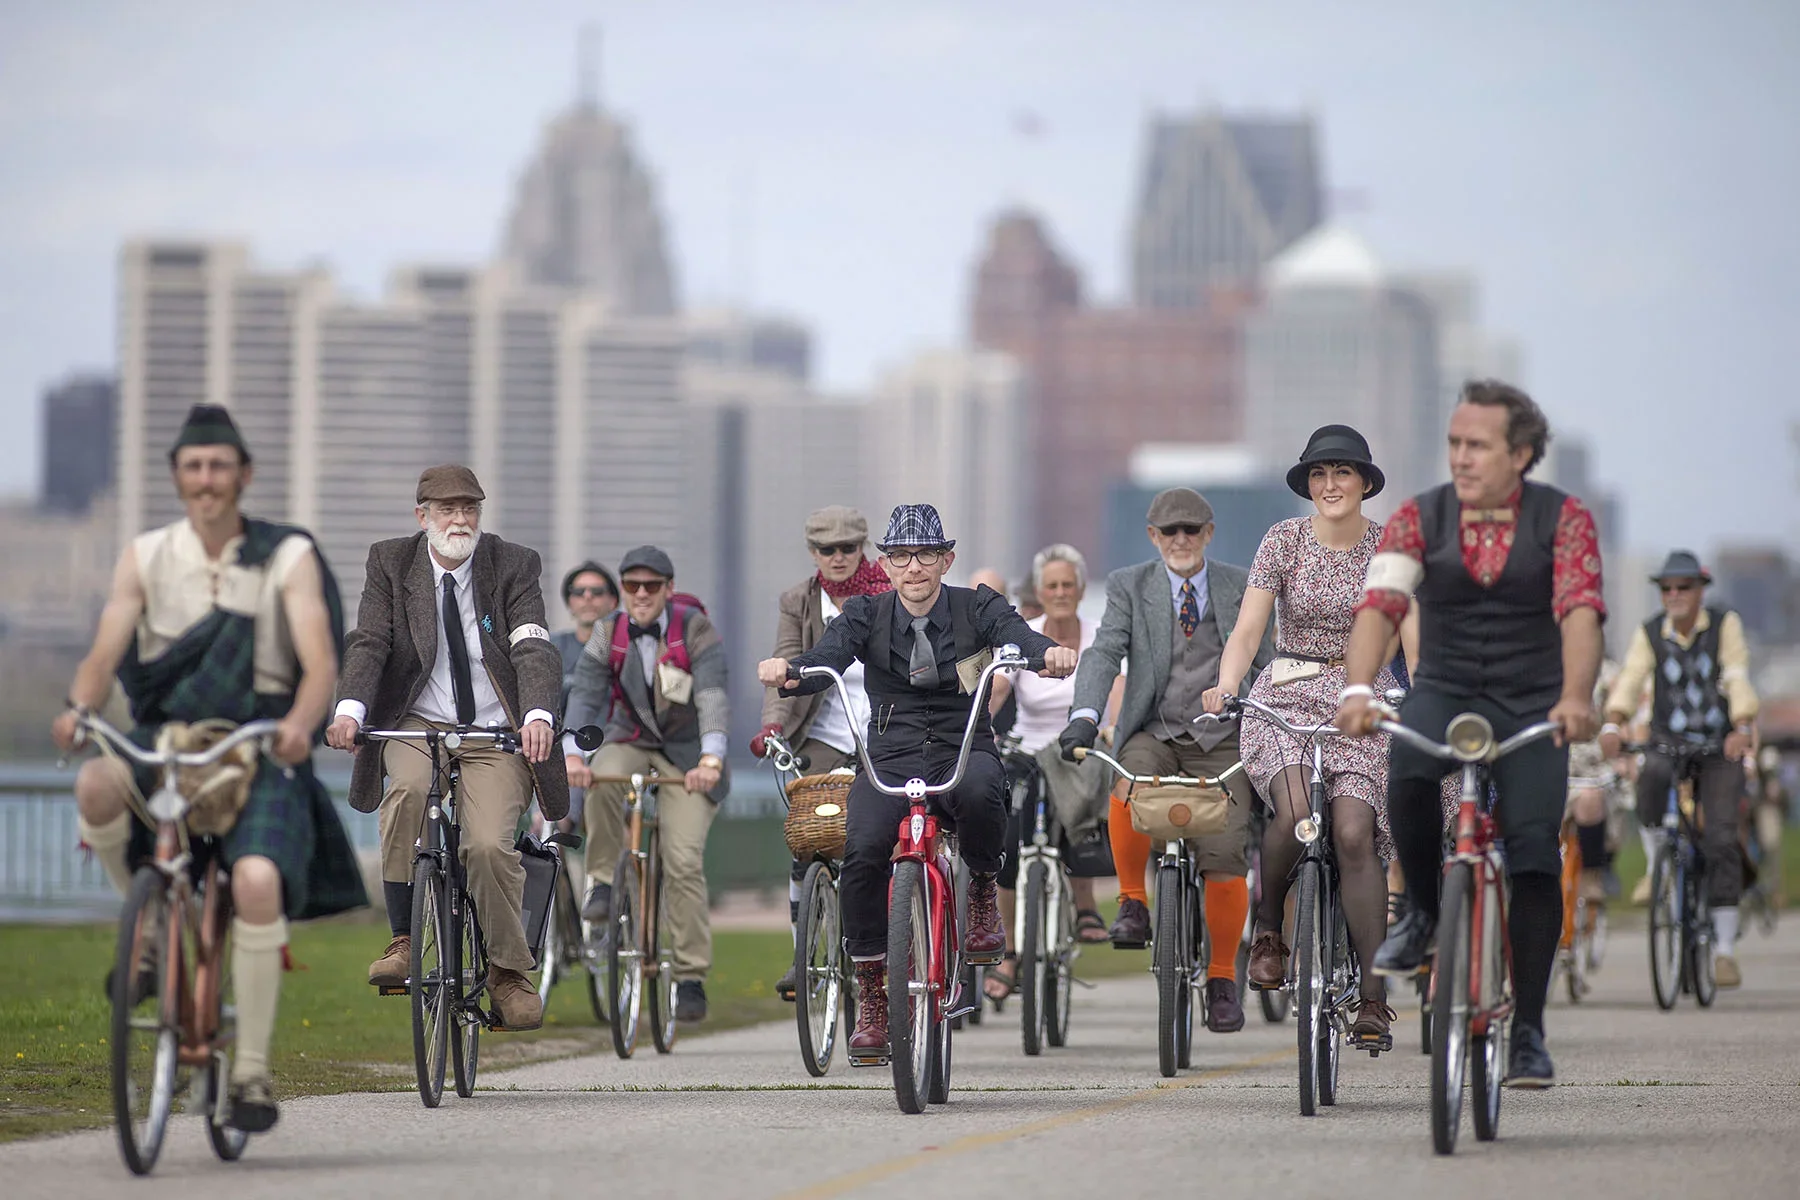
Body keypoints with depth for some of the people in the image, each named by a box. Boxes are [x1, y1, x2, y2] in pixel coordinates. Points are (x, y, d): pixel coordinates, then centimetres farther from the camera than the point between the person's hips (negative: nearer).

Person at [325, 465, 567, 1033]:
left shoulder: (513, 566, -2)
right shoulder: (390, 563, 2)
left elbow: (534, 650, -13)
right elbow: (368, 642, -9)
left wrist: (538, 715, -34)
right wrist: (349, 708, -29)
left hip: (497, 735, -1)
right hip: (417, 726, 1)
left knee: (489, 846, -21)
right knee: (406, 789, -33)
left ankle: (508, 972, 1)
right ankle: (403, 941, -24)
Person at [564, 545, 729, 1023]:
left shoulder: (694, 629, -15)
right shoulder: (609, 633, -5)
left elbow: (713, 696, -27)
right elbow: (585, 694, -15)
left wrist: (710, 760, -42)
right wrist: (573, 753, -33)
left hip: (686, 755, -3)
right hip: (631, 742, 3)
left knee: (684, 863, -14)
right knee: (602, 777, -34)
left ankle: (691, 978, -6)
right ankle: (601, 883, -15)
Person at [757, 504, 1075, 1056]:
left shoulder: (978, 608, 4)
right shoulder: (867, 615, 6)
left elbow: (1018, 636, -16)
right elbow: (829, 656, -13)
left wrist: (1049, 654, -40)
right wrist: (788, 672, -37)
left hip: (965, 749, -1)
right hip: (892, 756, 1)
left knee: (979, 790, -39)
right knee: (862, 851, -26)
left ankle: (983, 894, -8)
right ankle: (870, 996, -11)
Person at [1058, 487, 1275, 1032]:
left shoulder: (1241, 587, 10)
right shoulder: (1129, 586, 8)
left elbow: (1267, 662, 8)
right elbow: (1105, 652, -5)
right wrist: (1085, 715, -22)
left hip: (1221, 742, 0)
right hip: (1154, 735, 0)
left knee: (1225, 859, -13)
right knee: (1128, 789, -35)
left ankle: (1222, 979, 5)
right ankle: (1132, 902, -12)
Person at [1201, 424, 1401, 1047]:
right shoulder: (1284, 540, 0)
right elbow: (1248, 627, -6)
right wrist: (1224, 686, -23)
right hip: (1288, 696, 0)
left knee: (1353, 833, -18)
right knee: (1295, 812, -29)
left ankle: (1374, 999, -13)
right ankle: (1268, 924, 1)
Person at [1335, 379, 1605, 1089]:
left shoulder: (1562, 520, -8)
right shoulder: (1420, 519, -5)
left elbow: (1580, 609, -23)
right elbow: (1380, 602, -20)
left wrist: (1576, 697, -42)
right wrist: (1358, 689, -39)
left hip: (1532, 704, 0)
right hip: (1443, 690, 0)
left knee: (1534, 851, -13)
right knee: (1408, 777, -32)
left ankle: (1528, 1030, -3)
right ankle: (1422, 911, -5)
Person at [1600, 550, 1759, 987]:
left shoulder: (1725, 624, -5)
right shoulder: (1649, 634, -2)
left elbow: (1737, 678, -17)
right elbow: (1631, 679, -16)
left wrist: (1743, 728, -34)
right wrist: (1612, 723, -35)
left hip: (1719, 747, -1)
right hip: (1669, 741, 1)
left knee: (1721, 840, -13)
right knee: (1652, 776, -35)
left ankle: (1725, 948, -8)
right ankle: (1655, 866, -11)